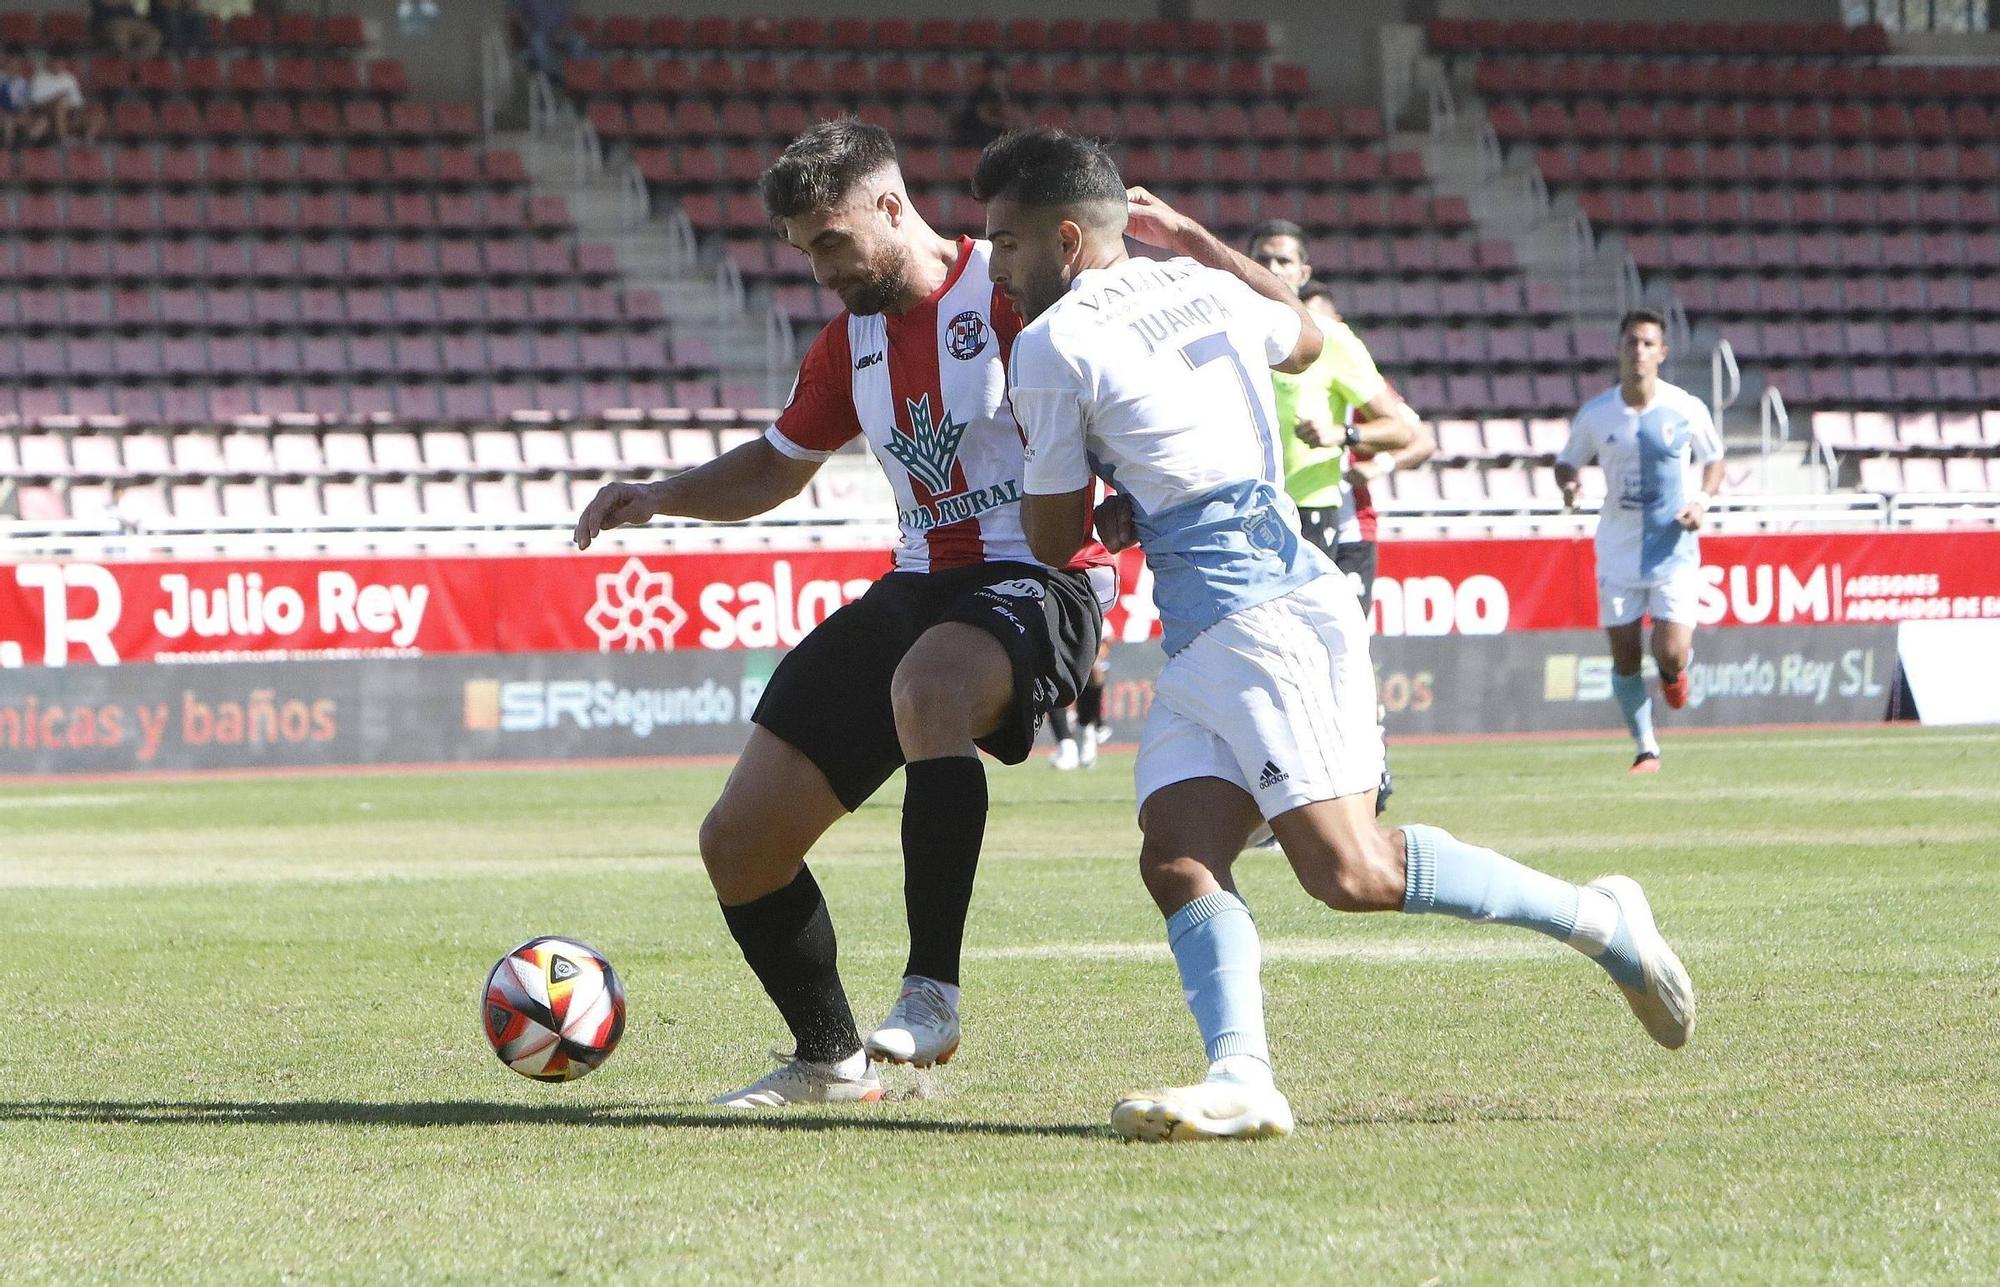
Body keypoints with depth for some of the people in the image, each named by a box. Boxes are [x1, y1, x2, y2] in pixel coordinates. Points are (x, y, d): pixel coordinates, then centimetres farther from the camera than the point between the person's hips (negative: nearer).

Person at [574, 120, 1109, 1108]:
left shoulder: (1012, 292, -8)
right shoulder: (849, 343, 15)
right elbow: (776, 469, 28)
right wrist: (658, 498, 13)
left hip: (1036, 582, -8)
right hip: (919, 585, 8)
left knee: (926, 684, -43)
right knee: (738, 842, 2)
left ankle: (931, 992, -38)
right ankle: (828, 1059, 23)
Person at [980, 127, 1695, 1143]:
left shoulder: (1055, 343, -6)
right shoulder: (1198, 287, 16)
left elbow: (1052, 542, 3)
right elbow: (1303, 336, 40)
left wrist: (1108, 523, 26)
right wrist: (1196, 242, 43)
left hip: (1254, 617, -10)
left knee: (1348, 871, -14)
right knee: (1175, 859, -5)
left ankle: (1601, 920, -4)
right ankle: (1241, 1078, -23)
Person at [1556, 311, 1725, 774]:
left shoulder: (1687, 409, -5)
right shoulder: (1595, 414, -3)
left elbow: (1713, 460, 10)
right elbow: (1566, 462, 9)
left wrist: (1702, 499, -9)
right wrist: (1568, 485, -14)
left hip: (1674, 549, -1)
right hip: (1618, 551, 1)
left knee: (1672, 654, -13)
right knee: (1624, 657, 2)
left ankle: (1675, 671, 25)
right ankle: (1646, 749, 20)